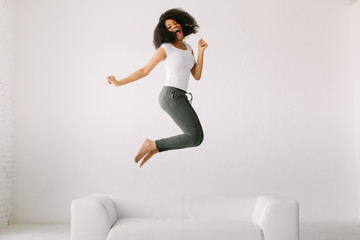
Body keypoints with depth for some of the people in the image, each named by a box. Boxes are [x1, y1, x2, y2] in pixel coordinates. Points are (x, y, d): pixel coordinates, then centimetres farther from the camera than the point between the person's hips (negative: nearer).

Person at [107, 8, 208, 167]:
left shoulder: (188, 49, 18)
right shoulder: (165, 48, -3)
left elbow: (197, 76, 11)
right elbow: (145, 71, 2)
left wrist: (201, 51, 0)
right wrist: (118, 83, -1)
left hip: (180, 98, 8)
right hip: (171, 96, -8)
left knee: (196, 137, 8)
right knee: (196, 138, -14)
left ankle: (153, 148, 15)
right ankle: (151, 145, -4)